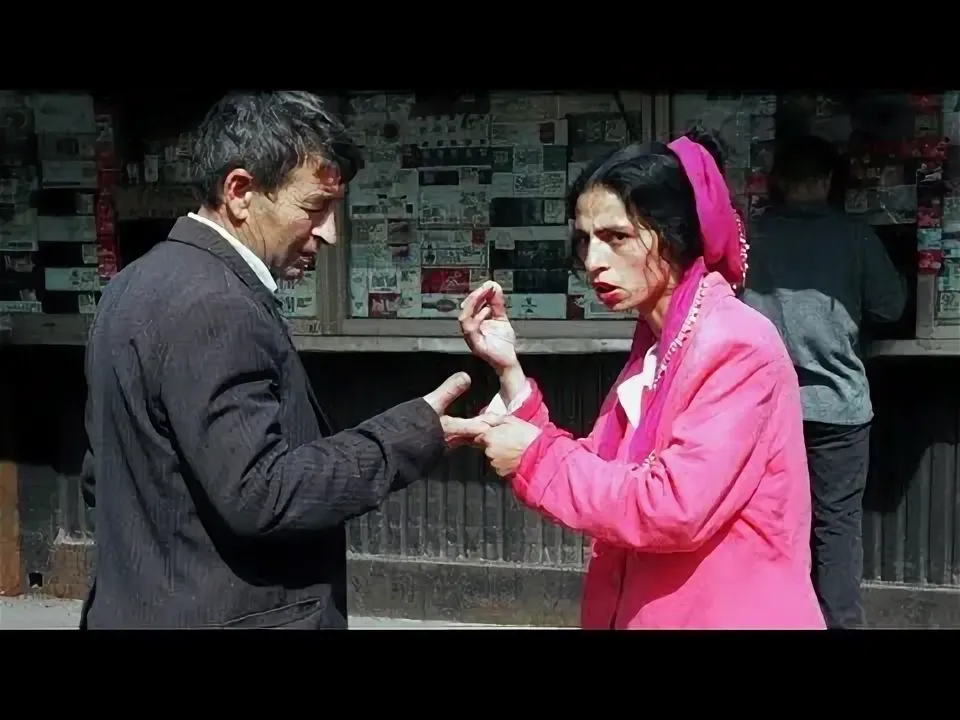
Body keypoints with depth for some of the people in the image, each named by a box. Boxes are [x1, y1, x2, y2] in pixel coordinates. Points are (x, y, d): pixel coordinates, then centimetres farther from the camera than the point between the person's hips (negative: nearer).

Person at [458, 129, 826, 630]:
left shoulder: (737, 345, -18)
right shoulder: (653, 346, 7)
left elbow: (676, 509, -26)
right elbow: (594, 480, 3)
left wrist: (537, 458, -18)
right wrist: (509, 369, -3)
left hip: (729, 616, -8)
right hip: (647, 611, 8)